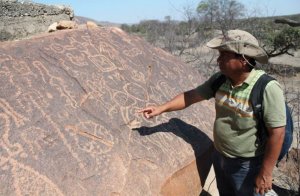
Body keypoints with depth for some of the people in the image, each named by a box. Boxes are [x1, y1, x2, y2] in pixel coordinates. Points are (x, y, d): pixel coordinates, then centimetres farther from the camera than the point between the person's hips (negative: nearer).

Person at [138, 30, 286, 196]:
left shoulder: (267, 89, -27)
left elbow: (277, 133, -23)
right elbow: (191, 96, 1)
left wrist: (265, 173, -19)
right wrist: (161, 108, -7)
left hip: (248, 165, -6)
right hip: (219, 157, 6)